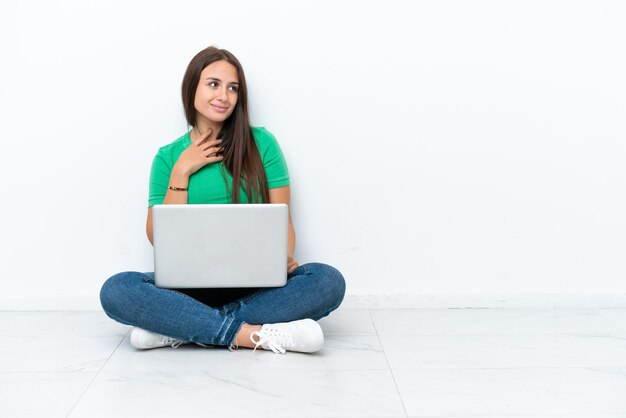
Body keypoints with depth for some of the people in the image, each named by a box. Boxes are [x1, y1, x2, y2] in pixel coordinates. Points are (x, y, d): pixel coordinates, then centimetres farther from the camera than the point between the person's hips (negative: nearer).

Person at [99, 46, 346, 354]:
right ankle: (253, 334, -28)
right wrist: (181, 171, -5)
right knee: (115, 291, -27)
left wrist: (283, 257, -20)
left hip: (256, 284, 0)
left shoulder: (261, 143, 4)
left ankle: (180, 329, -26)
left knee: (329, 281, -29)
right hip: (192, 284, 0)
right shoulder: (168, 157, 8)